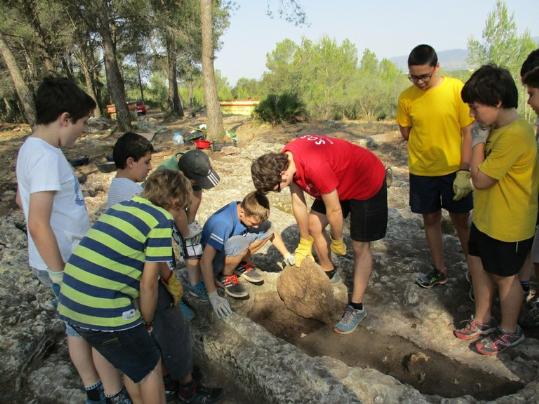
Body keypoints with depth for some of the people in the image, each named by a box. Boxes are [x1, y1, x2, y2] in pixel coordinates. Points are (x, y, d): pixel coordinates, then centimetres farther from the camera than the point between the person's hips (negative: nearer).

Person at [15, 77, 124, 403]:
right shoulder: (47, 157, -24)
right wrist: (62, 277, -20)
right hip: (67, 263, -9)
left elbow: (22, 198, 19)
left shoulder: (30, 147, 6)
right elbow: (38, 226, -28)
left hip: (61, 259, 9)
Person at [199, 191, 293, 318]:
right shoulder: (223, 223, -36)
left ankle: (241, 264, 5)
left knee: (268, 229, -12)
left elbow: (272, 232, 4)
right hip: (214, 258, -6)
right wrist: (213, 296, -41)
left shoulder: (251, 213, -15)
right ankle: (225, 276, -10)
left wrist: (287, 255, 3)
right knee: (240, 244, -38)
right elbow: (205, 261, -39)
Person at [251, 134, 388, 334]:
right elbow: (298, 202, -5)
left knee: (360, 246, -3)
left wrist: (337, 242, -9)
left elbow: (334, 211, -27)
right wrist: (304, 244, 2)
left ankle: (356, 307, 8)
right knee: (313, 224, 10)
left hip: (368, 183, -8)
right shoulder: (284, 160, -15)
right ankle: (329, 273, 31)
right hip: (340, 181, 8)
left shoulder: (315, 167, -40)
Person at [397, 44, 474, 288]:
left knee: (461, 220, 10)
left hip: (454, 170, -2)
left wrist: (464, 170, -12)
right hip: (422, 172, 2)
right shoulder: (406, 97, -6)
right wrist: (427, 146, -3)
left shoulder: (456, 88, -11)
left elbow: (467, 132, -8)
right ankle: (440, 270, 31)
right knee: (431, 219, 13)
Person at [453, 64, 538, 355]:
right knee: (479, 265, 19)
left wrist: (478, 143, -14)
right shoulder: (499, 129, 4)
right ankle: (483, 320, 39)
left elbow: (481, 179, -23)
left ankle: (510, 332, 33)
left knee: (504, 276, 10)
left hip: (508, 225, -9)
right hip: (486, 217, 9)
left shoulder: (514, 135, -27)